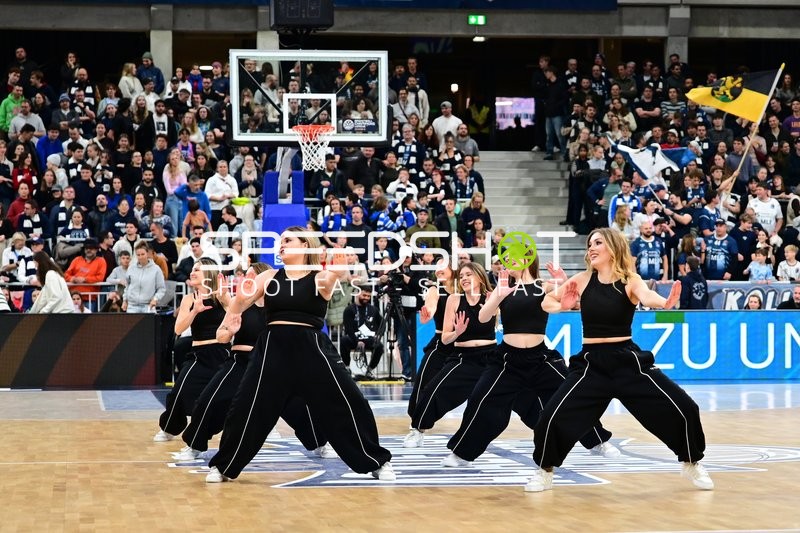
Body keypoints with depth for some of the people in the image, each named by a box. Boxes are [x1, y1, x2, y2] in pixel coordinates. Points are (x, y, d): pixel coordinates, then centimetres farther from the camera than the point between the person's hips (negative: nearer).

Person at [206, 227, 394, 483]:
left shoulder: (319, 278, 1)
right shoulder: (269, 277, 9)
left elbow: (331, 279, -21)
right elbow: (244, 297, 0)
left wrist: (336, 273, -43)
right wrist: (232, 314, -21)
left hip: (312, 347, -2)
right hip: (273, 347, 2)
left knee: (346, 404, -5)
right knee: (246, 408, 0)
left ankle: (377, 462, 11)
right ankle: (223, 466, 17)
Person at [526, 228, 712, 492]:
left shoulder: (630, 281, -6)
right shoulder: (583, 280, 1)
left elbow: (647, 297, -28)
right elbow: (547, 302, 7)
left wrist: (665, 302, -52)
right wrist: (559, 305, -18)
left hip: (628, 361, -1)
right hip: (591, 363, 1)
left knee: (684, 409, -5)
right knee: (553, 416, -14)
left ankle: (692, 464, 22)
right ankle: (545, 471, 12)